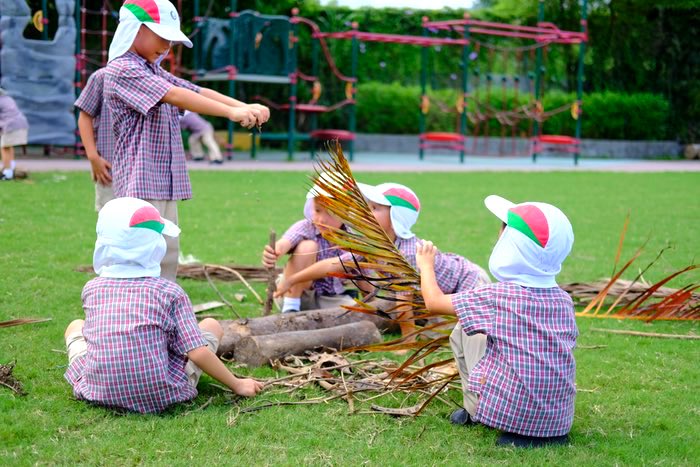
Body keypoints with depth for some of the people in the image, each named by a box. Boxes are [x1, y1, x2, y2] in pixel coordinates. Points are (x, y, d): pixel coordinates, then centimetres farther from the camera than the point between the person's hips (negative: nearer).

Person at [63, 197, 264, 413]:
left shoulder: (91, 289, -1)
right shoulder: (170, 292, -8)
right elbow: (198, 353, -11)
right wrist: (237, 385, 0)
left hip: (98, 393, 2)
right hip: (160, 396, -2)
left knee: (75, 327, 30)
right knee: (212, 325, 18)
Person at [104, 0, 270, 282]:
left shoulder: (156, 73, 18)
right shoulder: (122, 69, -12)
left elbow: (199, 92, 8)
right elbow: (176, 96, -23)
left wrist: (245, 107, -8)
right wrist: (232, 113, -29)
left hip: (166, 182, 10)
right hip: (140, 183, -10)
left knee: (168, 256, 12)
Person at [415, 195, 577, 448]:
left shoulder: (497, 295, -12)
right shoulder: (564, 300, 1)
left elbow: (434, 301, -3)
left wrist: (426, 264, 18)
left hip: (504, 411, -4)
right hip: (559, 418, 5)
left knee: (463, 331, 13)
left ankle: (473, 412, 20)